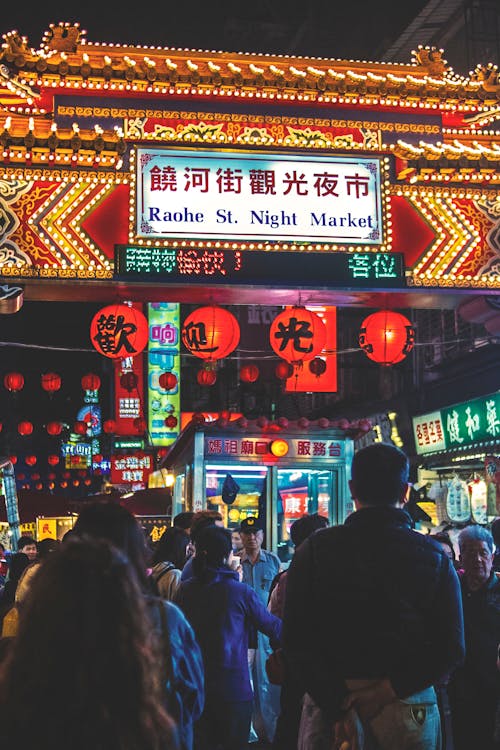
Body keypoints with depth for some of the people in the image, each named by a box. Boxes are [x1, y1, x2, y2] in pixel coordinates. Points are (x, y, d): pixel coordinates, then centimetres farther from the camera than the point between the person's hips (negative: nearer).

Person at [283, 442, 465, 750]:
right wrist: (391, 690, -11)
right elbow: (451, 649, -8)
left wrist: (338, 707, -12)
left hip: (331, 702, -1)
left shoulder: (315, 549, -5)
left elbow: (296, 641, -12)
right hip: (410, 709, 1)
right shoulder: (435, 556, -3)